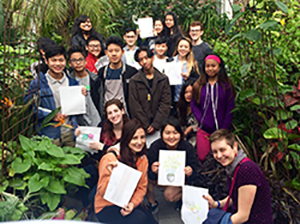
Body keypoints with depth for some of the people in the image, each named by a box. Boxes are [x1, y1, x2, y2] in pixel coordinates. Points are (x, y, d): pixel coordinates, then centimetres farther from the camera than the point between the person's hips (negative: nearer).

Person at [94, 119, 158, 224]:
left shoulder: (143, 159, -1)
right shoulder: (110, 159, -20)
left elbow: (142, 187, 4)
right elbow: (102, 192, -18)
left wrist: (133, 203, -14)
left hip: (127, 205, 5)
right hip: (106, 207, -5)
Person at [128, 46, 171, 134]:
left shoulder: (163, 79, 7)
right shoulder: (134, 81, 4)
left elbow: (165, 104, 1)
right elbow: (134, 106, -2)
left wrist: (155, 124, -9)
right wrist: (146, 126, -9)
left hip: (159, 126, 1)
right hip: (141, 127, -1)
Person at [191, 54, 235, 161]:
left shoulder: (226, 85, 2)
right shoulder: (199, 85, 9)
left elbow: (230, 108, 0)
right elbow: (194, 105, 6)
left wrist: (224, 128, -7)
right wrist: (201, 120, -9)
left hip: (220, 129, -1)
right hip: (203, 129, 2)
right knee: (202, 158, 0)